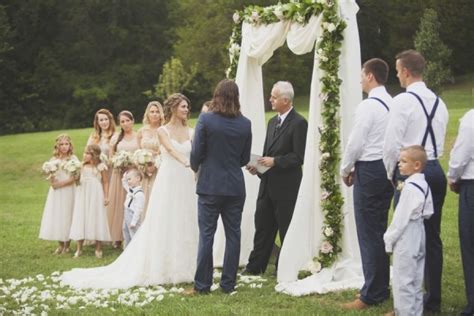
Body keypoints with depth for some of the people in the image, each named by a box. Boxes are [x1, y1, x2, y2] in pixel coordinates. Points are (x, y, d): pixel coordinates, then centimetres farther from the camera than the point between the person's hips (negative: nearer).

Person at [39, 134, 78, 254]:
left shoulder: (73, 159, -5)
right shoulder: (53, 160, 7)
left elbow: (74, 178, -10)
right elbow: (50, 177, 7)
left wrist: (60, 184, -16)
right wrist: (51, 180, -15)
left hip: (68, 191, -4)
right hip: (55, 192, 4)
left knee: (67, 216, 0)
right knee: (56, 216, 5)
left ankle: (67, 245, 11)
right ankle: (60, 245, 16)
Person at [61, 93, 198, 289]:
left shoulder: (190, 132, 12)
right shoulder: (163, 131, -2)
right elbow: (171, 150, -20)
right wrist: (187, 163, -38)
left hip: (187, 182, 4)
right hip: (168, 182, -4)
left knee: (185, 225, 6)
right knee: (164, 226, -2)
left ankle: (182, 268, 14)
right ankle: (161, 269, 6)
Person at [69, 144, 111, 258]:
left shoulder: (101, 166, -5)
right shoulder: (83, 166, 8)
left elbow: (105, 182, -4)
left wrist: (106, 197, -7)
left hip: (96, 196, -4)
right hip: (83, 195, 4)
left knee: (96, 219, 2)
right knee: (80, 219, 3)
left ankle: (98, 249, 14)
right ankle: (79, 249, 10)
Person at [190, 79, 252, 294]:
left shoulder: (205, 120, -11)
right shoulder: (245, 124, 0)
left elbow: (196, 153, -7)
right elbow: (245, 158, 6)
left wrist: (196, 168, 14)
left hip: (210, 185, -2)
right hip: (235, 186, 3)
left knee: (206, 235, 3)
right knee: (233, 234, 9)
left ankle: (202, 284, 6)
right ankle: (228, 284, 13)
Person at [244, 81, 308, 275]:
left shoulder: (298, 123, -11)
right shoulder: (273, 122, 15)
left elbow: (299, 157, -16)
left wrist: (275, 161, -22)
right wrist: (258, 165, 3)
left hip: (286, 186, -8)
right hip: (268, 183, 8)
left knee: (286, 228, 2)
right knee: (262, 225, 10)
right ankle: (255, 266, 17)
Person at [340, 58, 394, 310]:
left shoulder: (368, 106, -15)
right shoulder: (392, 104, 9)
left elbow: (356, 142, -14)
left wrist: (345, 170, 2)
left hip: (369, 171, -8)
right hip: (387, 168, 8)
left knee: (368, 234, -3)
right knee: (380, 232, 16)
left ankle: (371, 294, 1)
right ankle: (381, 287, 23)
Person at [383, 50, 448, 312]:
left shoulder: (403, 101, -11)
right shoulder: (438, 102, 9)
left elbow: (392, 143, -13)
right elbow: (440, 141, 13)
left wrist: (390, 173, 2)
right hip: (436, 171, 7)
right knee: (432, 237, 12)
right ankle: (433, 299, 19)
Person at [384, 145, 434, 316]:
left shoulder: (410, 187, -22)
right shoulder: (424, 185, 5)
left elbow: (401, 218, -20)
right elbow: (428, 212, 12)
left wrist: (389, 239, -12)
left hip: (406, 239, -9)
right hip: (418, 237, 9)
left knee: (402, 280, 0)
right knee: (415, 280, 17)